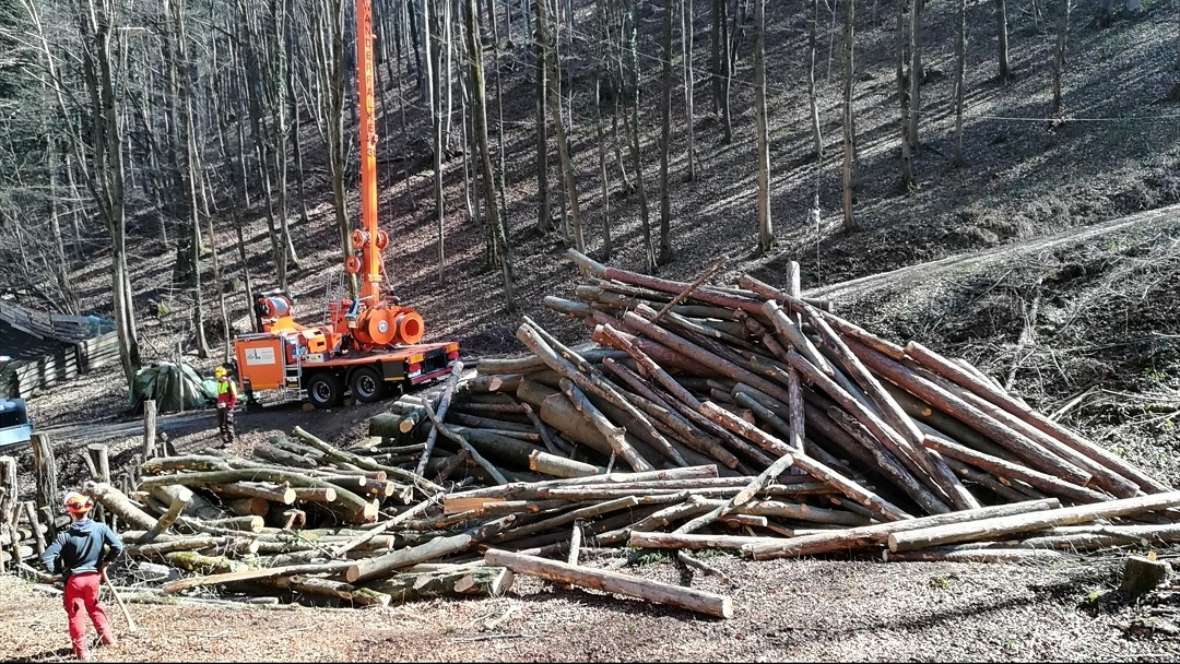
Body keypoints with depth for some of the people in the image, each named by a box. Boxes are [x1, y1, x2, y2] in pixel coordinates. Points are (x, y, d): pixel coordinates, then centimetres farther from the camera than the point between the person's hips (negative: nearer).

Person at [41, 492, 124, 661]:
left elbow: (46, 557, -21)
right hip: (94, 576, 3)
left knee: (76, 614, 10)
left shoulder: (66, 536, -16)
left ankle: (82, 651, 14)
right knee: (94, 606, 27)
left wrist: (58, 571, -4)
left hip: (74, 579, -3)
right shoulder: (101, 528, -11)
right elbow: (118, 547, -11)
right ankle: (108, 637, 32)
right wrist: (106, 562, 6)